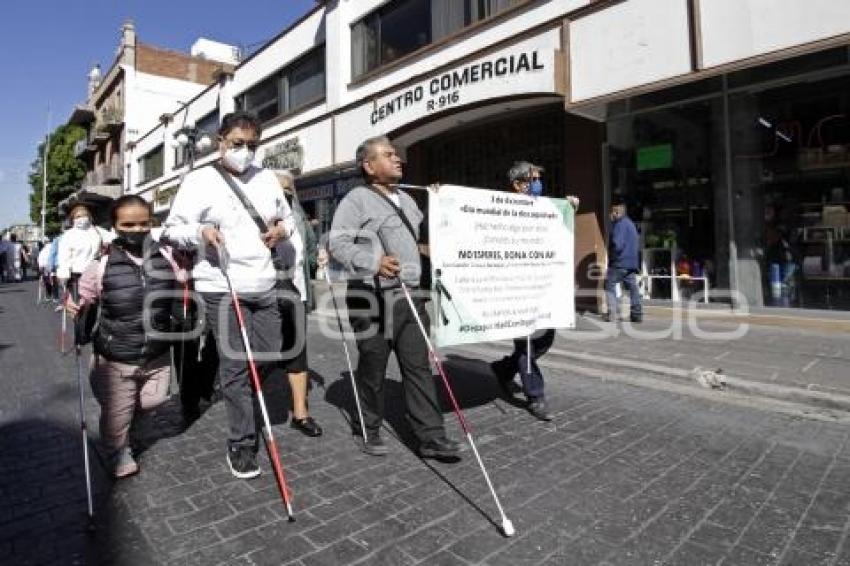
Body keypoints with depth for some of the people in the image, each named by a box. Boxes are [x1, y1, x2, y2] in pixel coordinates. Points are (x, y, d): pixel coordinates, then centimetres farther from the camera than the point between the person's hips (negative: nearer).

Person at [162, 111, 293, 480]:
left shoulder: (267, 178, 13)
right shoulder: (199, 181, -1)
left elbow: (288, 217, 23)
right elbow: (170, 231, -1)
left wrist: (282, 229, 0)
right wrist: (200, 231, -21)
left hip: (264, 286, 6)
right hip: (222, 289, -5)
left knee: (270, 358, 12)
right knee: (236, 366, -3)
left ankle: (235, 398, 42)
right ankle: (241, 444, 11)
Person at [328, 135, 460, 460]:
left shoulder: (407, 200, 20)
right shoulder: (356, 200, -4)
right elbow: (337, 243, -15)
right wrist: (373, 262, -26)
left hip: (411, 297, 6)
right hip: (374, 299, -6)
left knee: (418, 366, 4)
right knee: (373, 368, 8)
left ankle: (431, 437, 10)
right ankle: (370, 429, 28)